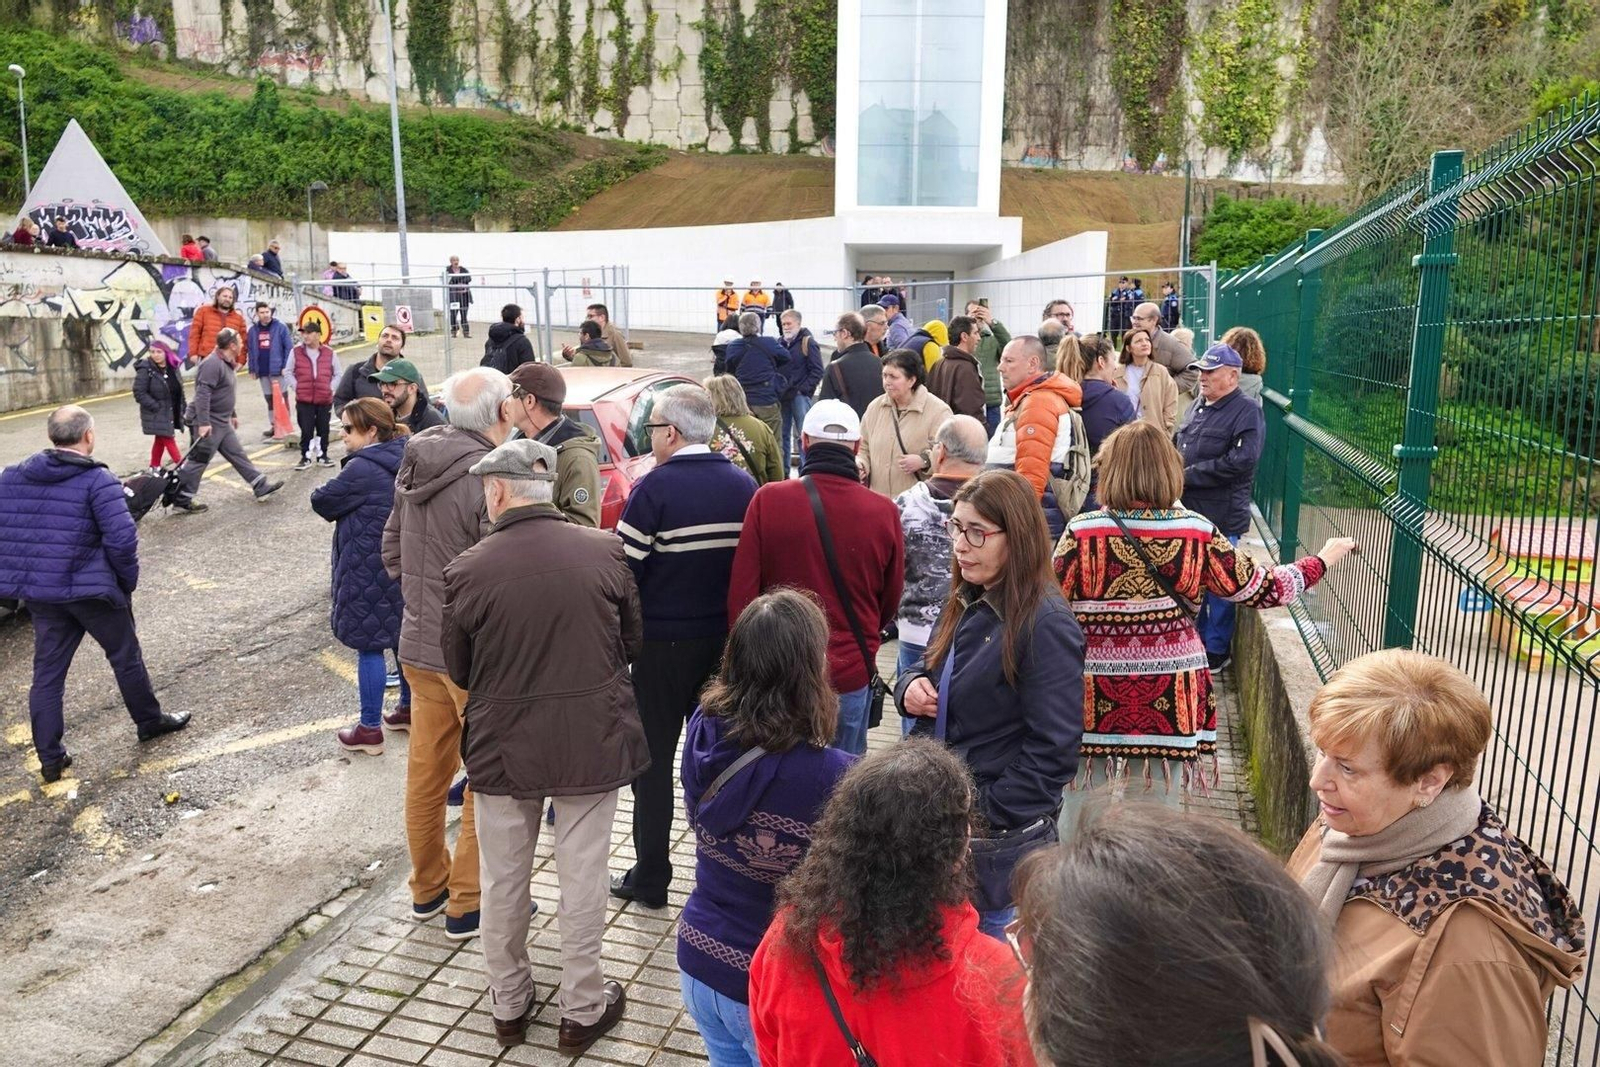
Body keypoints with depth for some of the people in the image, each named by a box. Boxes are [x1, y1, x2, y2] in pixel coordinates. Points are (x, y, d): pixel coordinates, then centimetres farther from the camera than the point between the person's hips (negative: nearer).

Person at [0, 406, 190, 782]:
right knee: (126, 657, 15)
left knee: (47, 673, 11)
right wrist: (128, 580, -6)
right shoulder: (97, 480, -14)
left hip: (37, 592, 5)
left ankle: (50, 758, 17)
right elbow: (122, 538, -21)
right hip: (90, 590, -5)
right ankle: (150, 721, 30)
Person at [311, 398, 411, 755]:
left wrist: (339, 503, 9)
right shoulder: (401, 462, 6)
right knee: (402, 637, 19)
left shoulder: (361, 470, -20)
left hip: (369, 572, -8)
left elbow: (321, 501, -10)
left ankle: (370, 729, 9)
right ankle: (409, 707, 32)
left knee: (369, 646, 1)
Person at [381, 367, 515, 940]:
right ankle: (468, 904, 18)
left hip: (418, 644, 8)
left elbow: (392, 550, 12)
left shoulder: (415, 464, 3)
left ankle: (427, 887, 35)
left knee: (426, 771, 19)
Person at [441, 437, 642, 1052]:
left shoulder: (468, 569, -12)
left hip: (503, 744, 0)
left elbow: (460, 674, 0)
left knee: (504, 881, 18)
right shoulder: (604, 551, -9)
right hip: (593, 740, 1)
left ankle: (509, 1005, 35)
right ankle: (582, 1011, 27)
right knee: (582, 878, 13)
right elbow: (632, 642, 3)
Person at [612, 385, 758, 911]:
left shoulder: (656, 488, -15)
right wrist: (733, 619, 13)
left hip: (663, 643, -5)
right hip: (726, 640, 5)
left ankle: (650, 878, 17)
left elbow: (623, 569, -16)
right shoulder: (745, 486, 0)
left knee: (652, 761, 9)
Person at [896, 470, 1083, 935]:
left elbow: (1053, 752, -20)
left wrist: (984, 818, -18)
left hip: (999, 843, -7)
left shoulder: (1047, 626, -20)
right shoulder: (965, 604, 5)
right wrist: (910, 687, -6)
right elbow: (927, 670, 18)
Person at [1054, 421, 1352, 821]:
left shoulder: (1082, 532, -13)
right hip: (1169, 700, 3)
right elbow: (1264, 589, 6)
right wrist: (1324, 558, 23)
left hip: (1097, 702, -2)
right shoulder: (1197, 532, -4)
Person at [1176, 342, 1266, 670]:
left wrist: (1188, 475, -17)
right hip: (1188, 511, 8)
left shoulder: (1247, 412, -11)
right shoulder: (1199, 406, 14)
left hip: (1220, 517, -8)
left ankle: (1216, 650, 16)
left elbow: (1241, 460, -22)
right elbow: (1180, 447, 25)